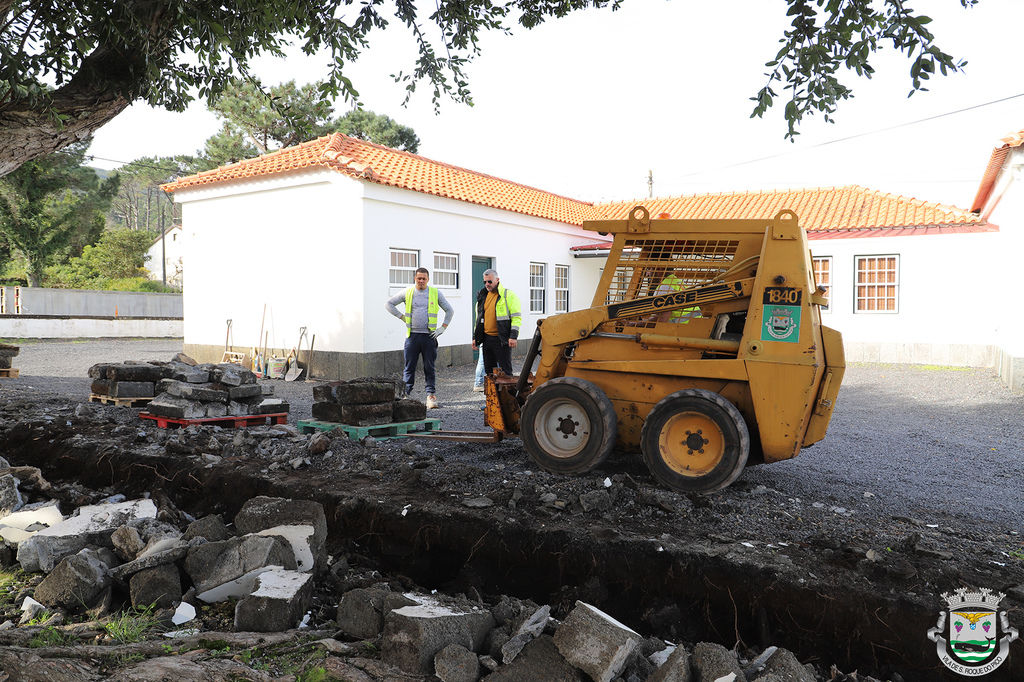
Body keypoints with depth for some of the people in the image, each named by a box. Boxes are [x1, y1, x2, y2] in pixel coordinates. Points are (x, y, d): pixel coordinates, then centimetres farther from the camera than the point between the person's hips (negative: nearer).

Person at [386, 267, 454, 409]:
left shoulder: (435, 293, 7)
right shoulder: (407, 293, 7)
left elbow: (449, 310, 13)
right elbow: (389, 304, 14)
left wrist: (443, 328, 4)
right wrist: (402, 317, 5)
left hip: (429, 336, 0)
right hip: (412, 335, 0)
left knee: (429, 368, 2)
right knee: (409, 368, 3)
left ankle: (431, 395, 4)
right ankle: (406, 394, 10)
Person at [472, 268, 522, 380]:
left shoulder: (508, 295, -5)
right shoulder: (482, 297, 15)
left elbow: (516, 316, -9)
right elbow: (479, 319, 22)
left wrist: (513, 336, -17)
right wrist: (475, 337, 17)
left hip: (502, 340, -6)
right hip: (486, 339, 7)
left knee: (505, 370, -3)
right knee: (489, 370, 12)